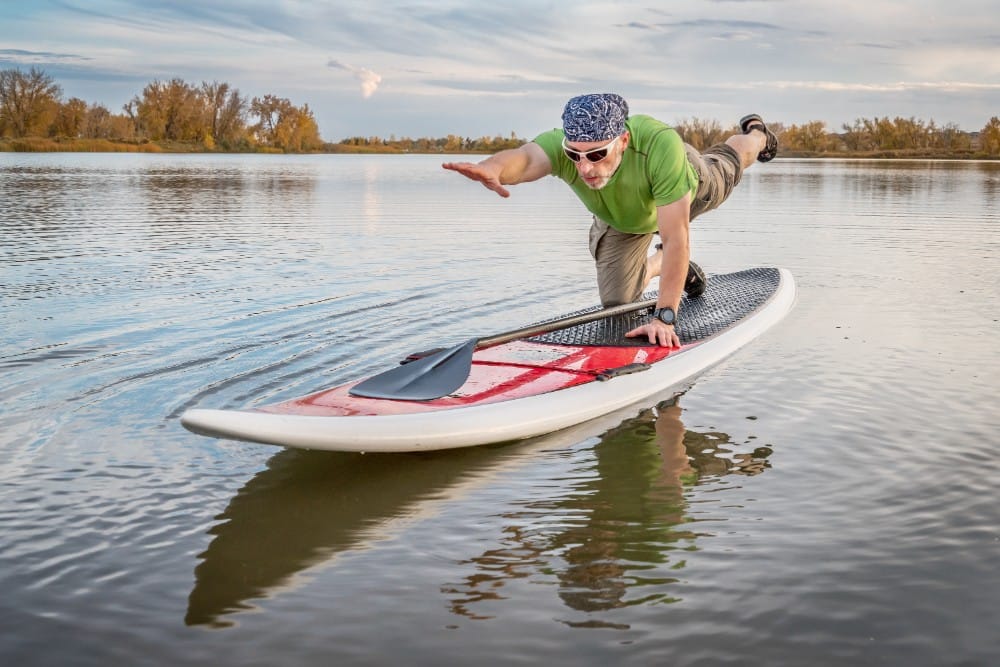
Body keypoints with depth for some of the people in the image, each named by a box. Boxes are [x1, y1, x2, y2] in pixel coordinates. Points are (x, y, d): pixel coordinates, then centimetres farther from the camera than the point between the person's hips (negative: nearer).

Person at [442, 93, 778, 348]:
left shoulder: (660, 145, -52)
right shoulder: (560, 144, -45)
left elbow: (675, 238, -49)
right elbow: (525, 157, -68)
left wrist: (664, 316, -52)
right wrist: (494, 168, -91)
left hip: (687, 190, -2)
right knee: (618, 301, 10)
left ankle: (754, 135, 67)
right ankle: (669, 267, 42)